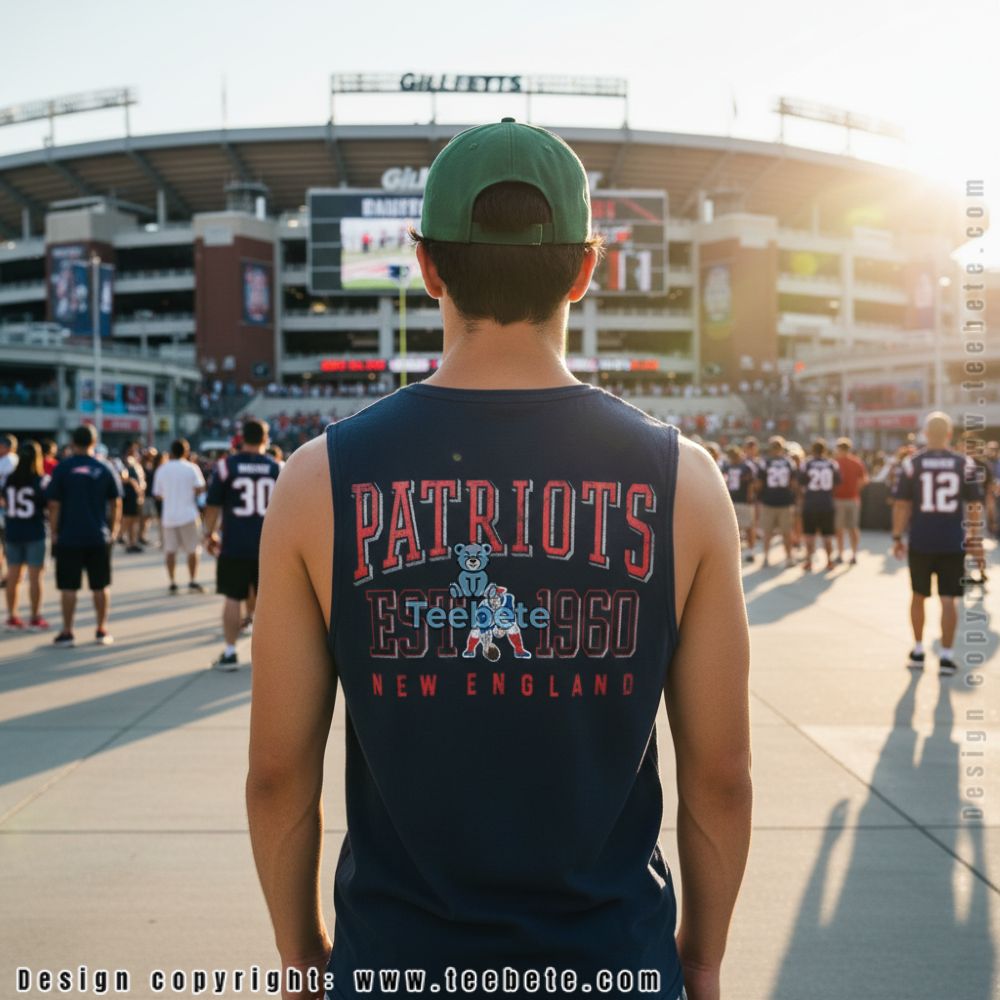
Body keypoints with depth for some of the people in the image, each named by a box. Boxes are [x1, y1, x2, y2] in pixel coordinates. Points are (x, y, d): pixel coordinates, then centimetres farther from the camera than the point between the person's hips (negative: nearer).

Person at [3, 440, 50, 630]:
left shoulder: (8, 480, 1)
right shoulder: (42, 480, -10)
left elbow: (4, 503, 12)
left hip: (12, 533, 4)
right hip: (35, 533, -4)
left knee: (13, 577, 10)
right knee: (35, 577, 2)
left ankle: (12, 617, 14)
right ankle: (35, 618, 5)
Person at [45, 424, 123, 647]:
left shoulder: (62, 468, -5)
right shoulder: (105, 468, 1)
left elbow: (53, 505, -6)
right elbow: (116, 503, 3)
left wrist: (54, 532, 2)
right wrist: (113, 530, 12)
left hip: (69, 537, -2)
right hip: (99, 537, 2)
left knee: (68, 587, 5)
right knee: (101, 586, 10)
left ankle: (67, 633, 7)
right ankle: (102, 630, 13)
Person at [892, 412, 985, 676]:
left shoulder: (911, 463, -4)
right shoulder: (965, 464, -2)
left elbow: (901, 505, -4)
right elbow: (974, 505, 1)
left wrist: (897, 537, 3)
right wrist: (976, 540, 10)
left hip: (920, 542, 0)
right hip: (954, 543, 0)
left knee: (918, 596, 16)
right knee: (948, 599, 6)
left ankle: (918, 651, 23)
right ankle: (946, 657, 4)